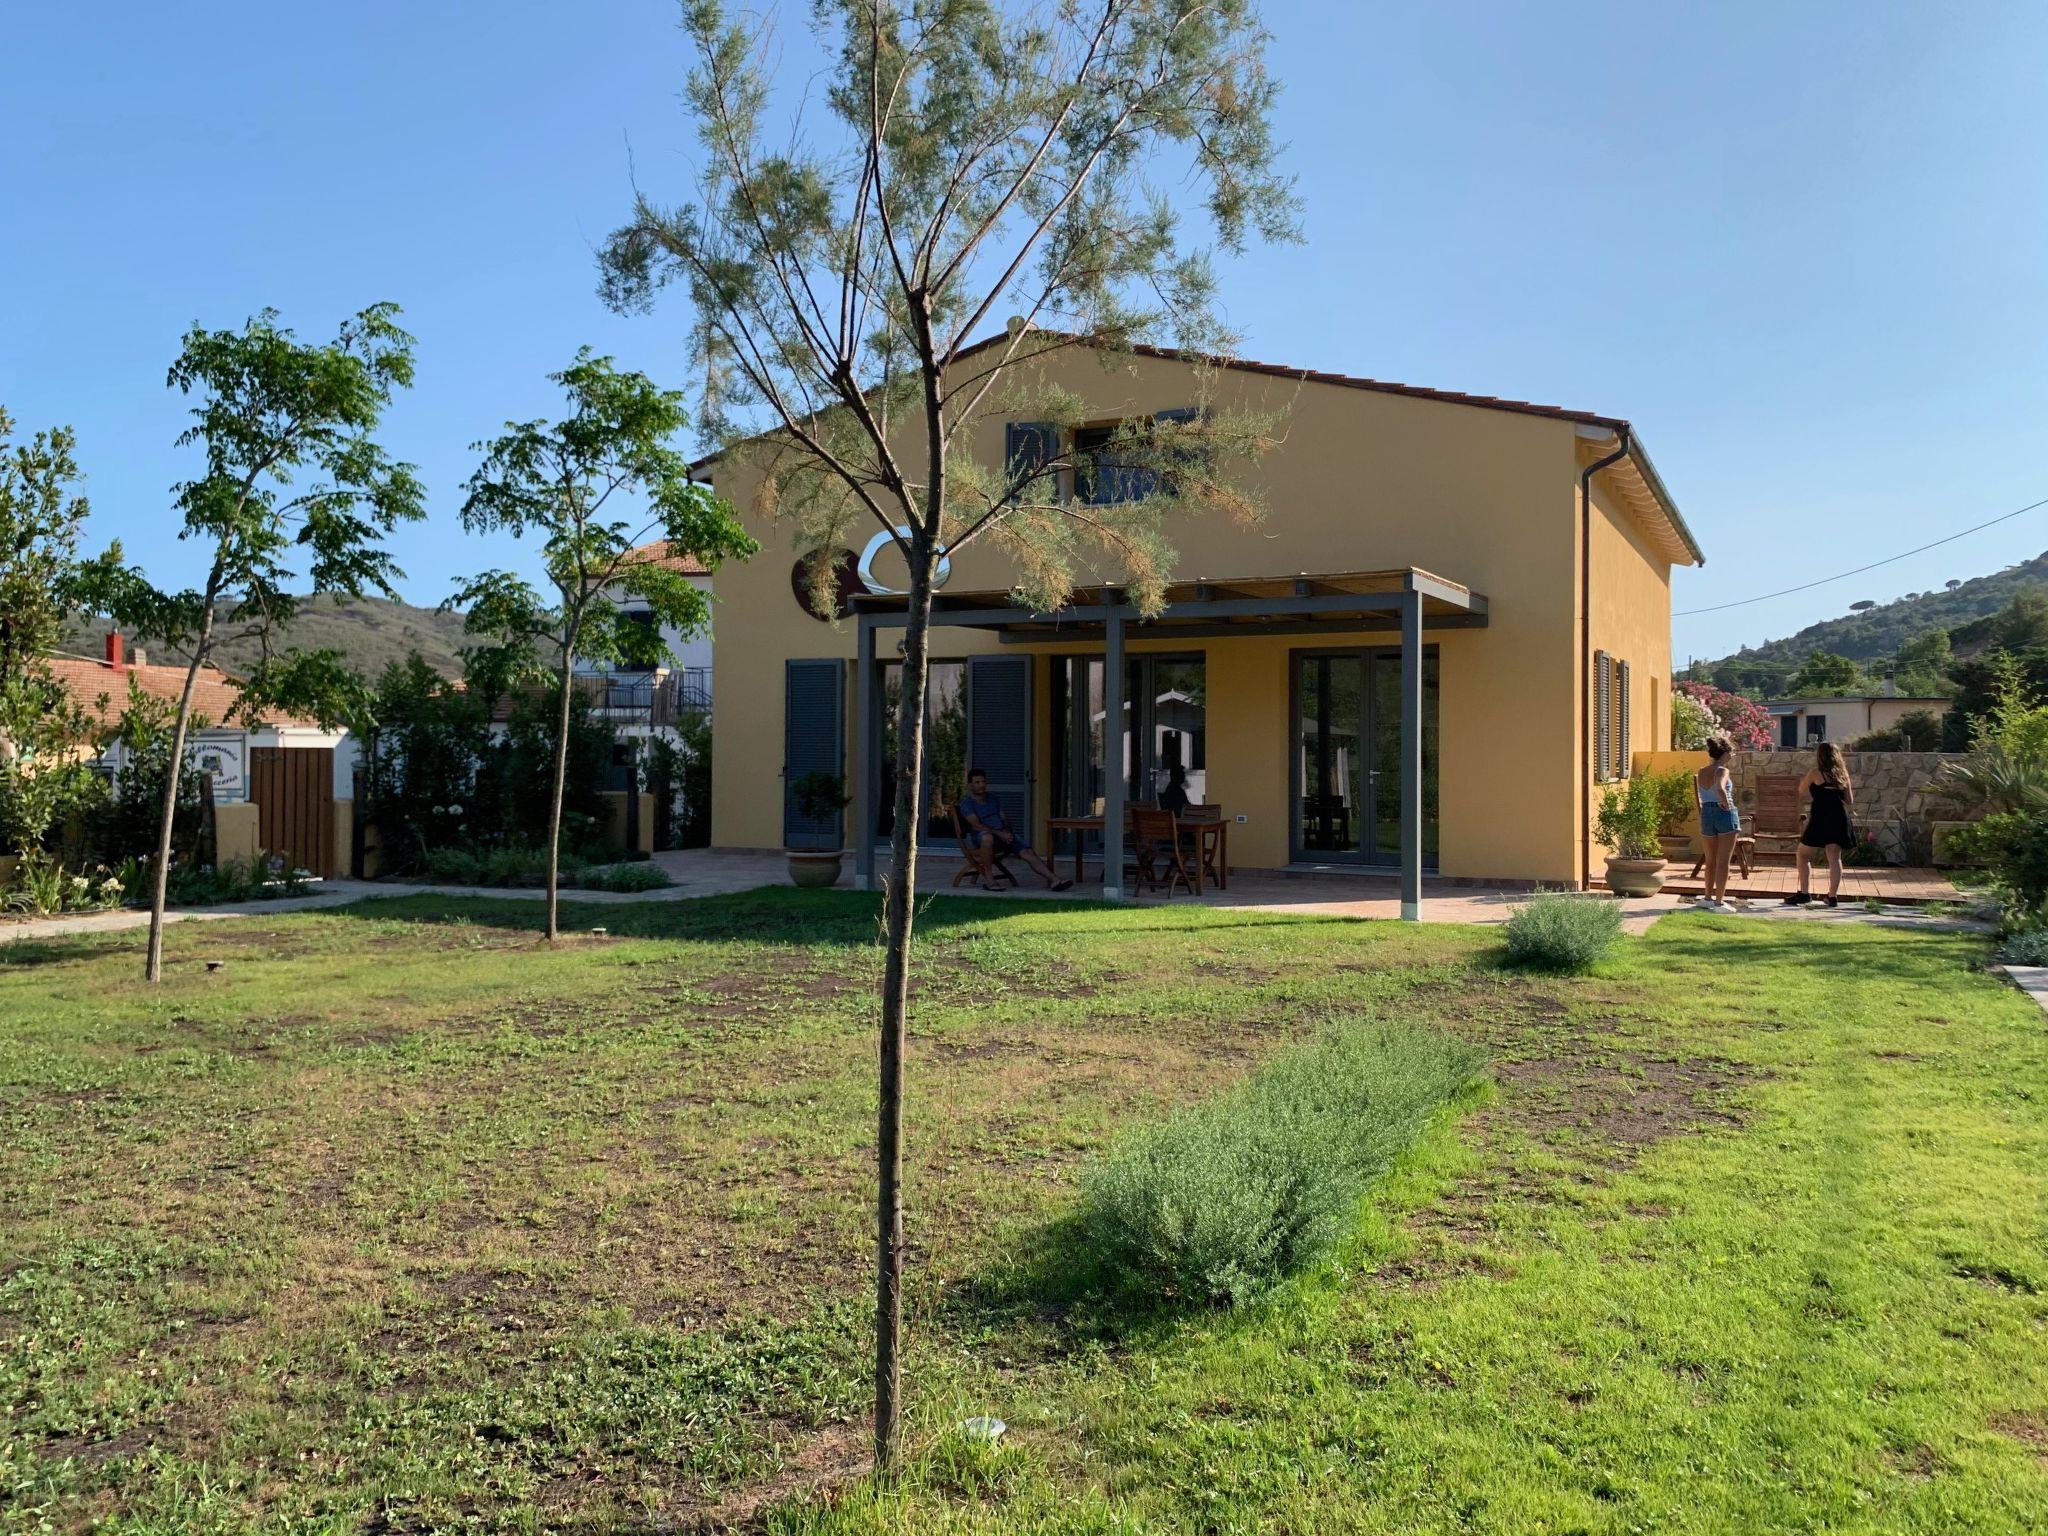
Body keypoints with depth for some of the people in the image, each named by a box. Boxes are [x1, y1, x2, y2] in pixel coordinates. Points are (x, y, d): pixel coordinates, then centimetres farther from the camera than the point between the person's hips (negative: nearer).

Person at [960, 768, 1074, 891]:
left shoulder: (993, 799, 22)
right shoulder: (967, 803, 0)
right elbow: (976, 825, -13)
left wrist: (1007, 832, -4)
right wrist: (999, 834, -22)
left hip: (1004, 835, 6)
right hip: (980, 837, -6)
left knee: (1028, 852, -16)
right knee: (987, 837, -43)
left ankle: (1053, 879, -26)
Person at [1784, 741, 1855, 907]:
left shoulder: (1815, 773, -5)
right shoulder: (1843, 775, 8)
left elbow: (1802, 790, 9)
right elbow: (1850, 801, 13)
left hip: (1820, 819, -5)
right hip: (1839, 819, 5)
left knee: (1802, 855, 7)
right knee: (1834, 857, 5)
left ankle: (1804, 893, 1)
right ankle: (1833, 896, 2)